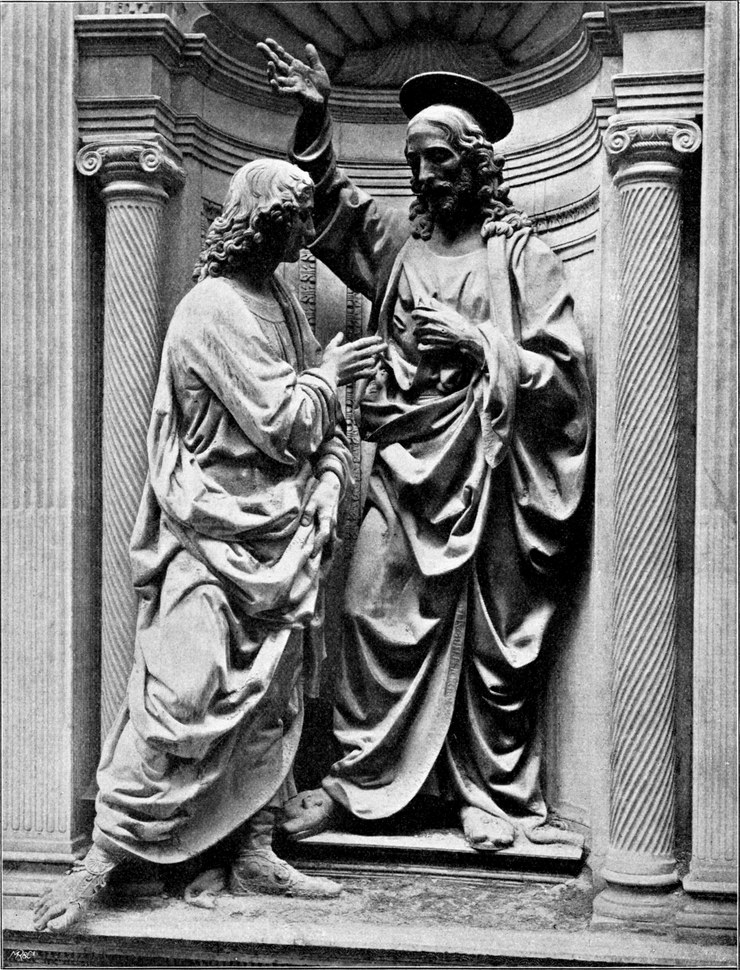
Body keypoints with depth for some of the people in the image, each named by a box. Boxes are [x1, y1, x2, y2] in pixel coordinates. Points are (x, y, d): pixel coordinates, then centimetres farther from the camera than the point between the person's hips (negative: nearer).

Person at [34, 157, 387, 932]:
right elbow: (281, 424, -18)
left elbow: (323, 424, 15)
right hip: (215, 542, -8)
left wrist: (326, 491, 1)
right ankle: (100, 860, 2)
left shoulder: (280, 303, 13)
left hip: (281, 542, 8)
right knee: (180, 700, -9)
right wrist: (326, 375, -2)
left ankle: (255, 858, 20)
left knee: (273, 702, 10)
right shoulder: (216, 309, -13)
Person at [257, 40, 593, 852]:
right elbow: (326, 197, 14)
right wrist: (314, 118, -4)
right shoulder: (397, 243, 11)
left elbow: (566, 375, -2)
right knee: (375, 619, 0)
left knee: (494, 645, 4)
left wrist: (477, 344, -14)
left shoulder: (522, 255, 1)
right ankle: (355, 778, 11)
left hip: (489, 474, -3)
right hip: (404, 469, 3)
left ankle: (492, 795, 17)